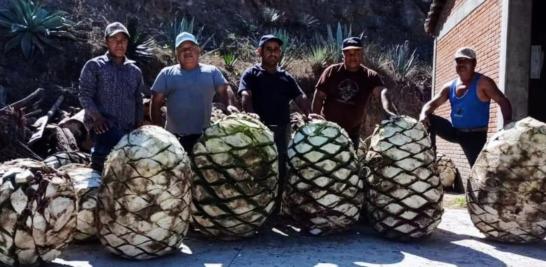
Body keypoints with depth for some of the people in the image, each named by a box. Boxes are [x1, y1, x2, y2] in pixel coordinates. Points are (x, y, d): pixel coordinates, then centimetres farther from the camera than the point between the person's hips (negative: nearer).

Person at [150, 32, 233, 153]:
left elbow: (223, 92, 0)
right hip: (174, 137, 0)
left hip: (204, 136, 0)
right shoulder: (167, 73, 7)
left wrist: (228, 106, -23)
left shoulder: (212, 71, 9)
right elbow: (155, 102, 5)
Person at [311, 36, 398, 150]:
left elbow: (382, 92, -25)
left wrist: (390, 111, -46)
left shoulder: (370, 76, -6)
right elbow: (319, 96, -2)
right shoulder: (332, 71, -4)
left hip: (352, 131, 1)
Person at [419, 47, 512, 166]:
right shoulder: (450, 87, 5)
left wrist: (507, 126, -31)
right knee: (428, 120, -12)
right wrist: (423, 114, -21)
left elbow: (503, 101, -16)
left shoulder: (482, 83, -11)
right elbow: (432, 103, 4)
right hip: (455, 132, 5)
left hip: (475, 136, -5)